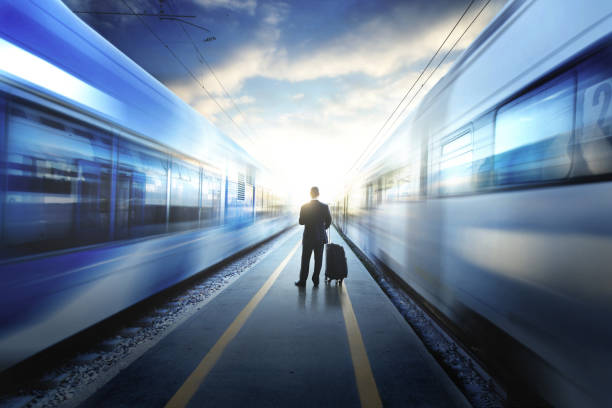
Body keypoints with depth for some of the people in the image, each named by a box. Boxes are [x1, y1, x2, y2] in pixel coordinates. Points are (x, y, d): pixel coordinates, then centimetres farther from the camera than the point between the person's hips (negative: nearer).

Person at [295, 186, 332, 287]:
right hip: (320, 237, 1)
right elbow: (328, 221, 1)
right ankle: (316, 280, 14)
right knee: (318, 260, 10)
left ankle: (302, 281, 13)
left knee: (305, 260, 8)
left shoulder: (304, 207, -9)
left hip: (308, 237, -1)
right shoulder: (324, 207, -6)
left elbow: (301, 222, -6)